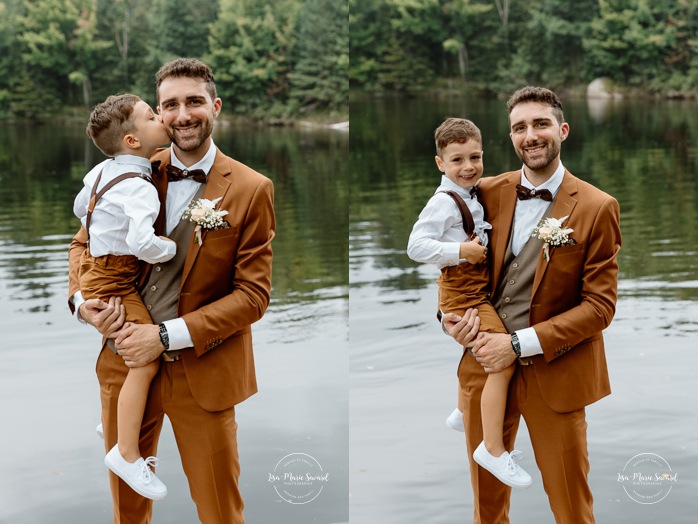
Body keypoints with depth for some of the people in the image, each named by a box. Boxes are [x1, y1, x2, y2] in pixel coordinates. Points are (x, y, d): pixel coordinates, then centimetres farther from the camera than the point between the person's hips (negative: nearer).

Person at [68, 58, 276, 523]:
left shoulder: (252, 190, -9)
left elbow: (253, 295, -10)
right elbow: (85, 241, 14)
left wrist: (168, 335, -17)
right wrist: (83, 299, -7)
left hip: (203, 373, -3)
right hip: (125, 360, 3)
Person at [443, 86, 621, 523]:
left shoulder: (596, 208, -9)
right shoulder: (488, 192, 1)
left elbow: (600, 305, -11)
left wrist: (520, 344, -17)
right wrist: (452, 315, -7)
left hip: (554, 372, -3)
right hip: (485, 362, 3)